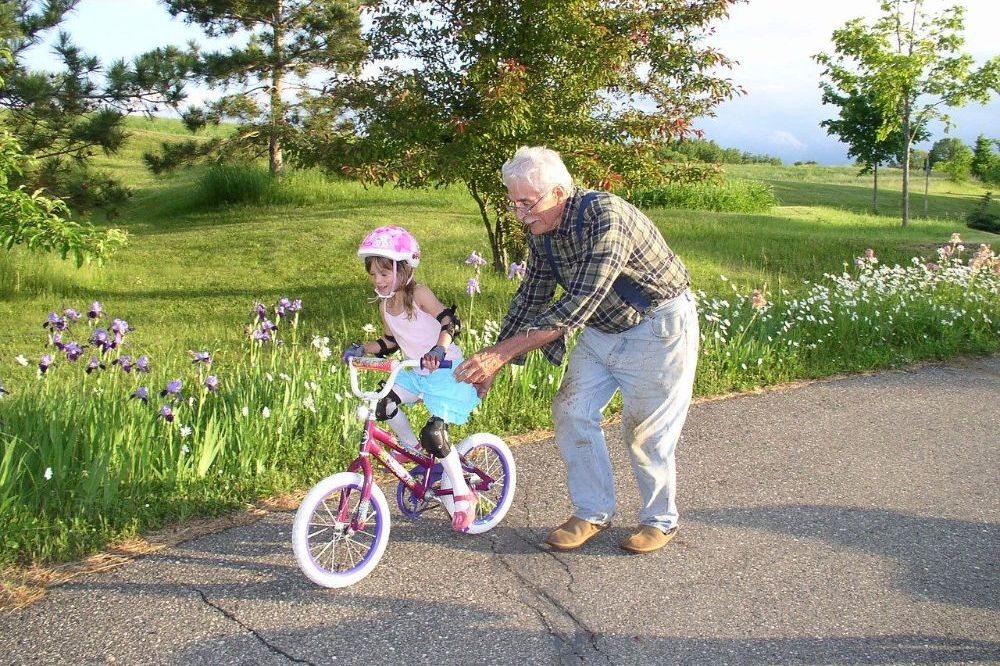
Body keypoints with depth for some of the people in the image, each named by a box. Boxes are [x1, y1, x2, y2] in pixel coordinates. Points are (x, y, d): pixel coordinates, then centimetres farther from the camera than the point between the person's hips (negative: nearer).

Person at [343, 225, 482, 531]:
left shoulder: (418, 294, -18)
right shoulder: (385, 304, 3)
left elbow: (450, 321, -29)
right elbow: (389, 343, 14)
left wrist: (439, 349, -47)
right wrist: (362, 349, -2)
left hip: (446, 371, -7)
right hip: (415, 373, 7)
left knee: (433, 433, -17)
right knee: (383, 404, -13)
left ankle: (463, 495, 0)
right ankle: (414, 449, 12)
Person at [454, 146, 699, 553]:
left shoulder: (606, 217, -32)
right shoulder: (541, 231, -6)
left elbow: (577, 305, -38)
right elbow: (531, 298, 4)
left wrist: (500, 352, -40)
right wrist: (491, 366, 0)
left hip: (656, 327, -7)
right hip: (601, 329, 8)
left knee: (646, 432, 0)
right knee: (572, 412, 3)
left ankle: (660, 521, 22)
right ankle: (593, 513, 18)